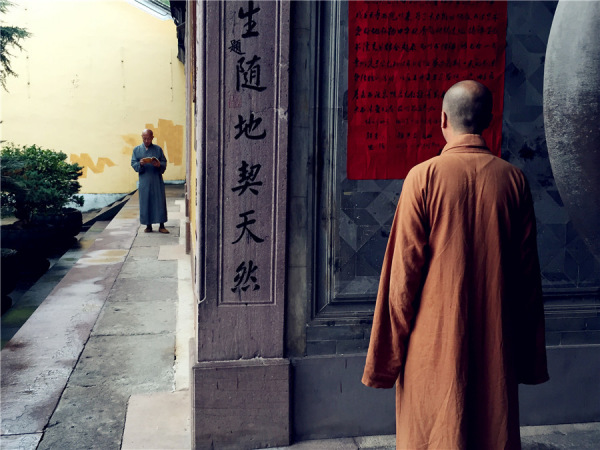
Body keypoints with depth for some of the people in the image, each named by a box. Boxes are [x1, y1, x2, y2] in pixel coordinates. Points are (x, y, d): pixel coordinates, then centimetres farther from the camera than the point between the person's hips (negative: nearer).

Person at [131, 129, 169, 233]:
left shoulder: (158, 149, 7)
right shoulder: (137, 150, 8)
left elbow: (164, 163, 5)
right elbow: (133, 164, 3)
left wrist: (159, 165, -17)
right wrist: (140, 164, -18)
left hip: (157, 181, 0)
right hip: (144, 181, 0)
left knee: (160, 201, -2)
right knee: (145, 203, 2)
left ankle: (161, 226, 5)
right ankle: (148, 225, 11)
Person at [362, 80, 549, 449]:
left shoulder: (425, 176, -10)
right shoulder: (514, 179, 0)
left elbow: (405, 269, -10)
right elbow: (528, 271, 3)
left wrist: (390, 352, -1)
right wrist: (528, 355, 13)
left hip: (436, 340, -3)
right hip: (497, 342, 3)